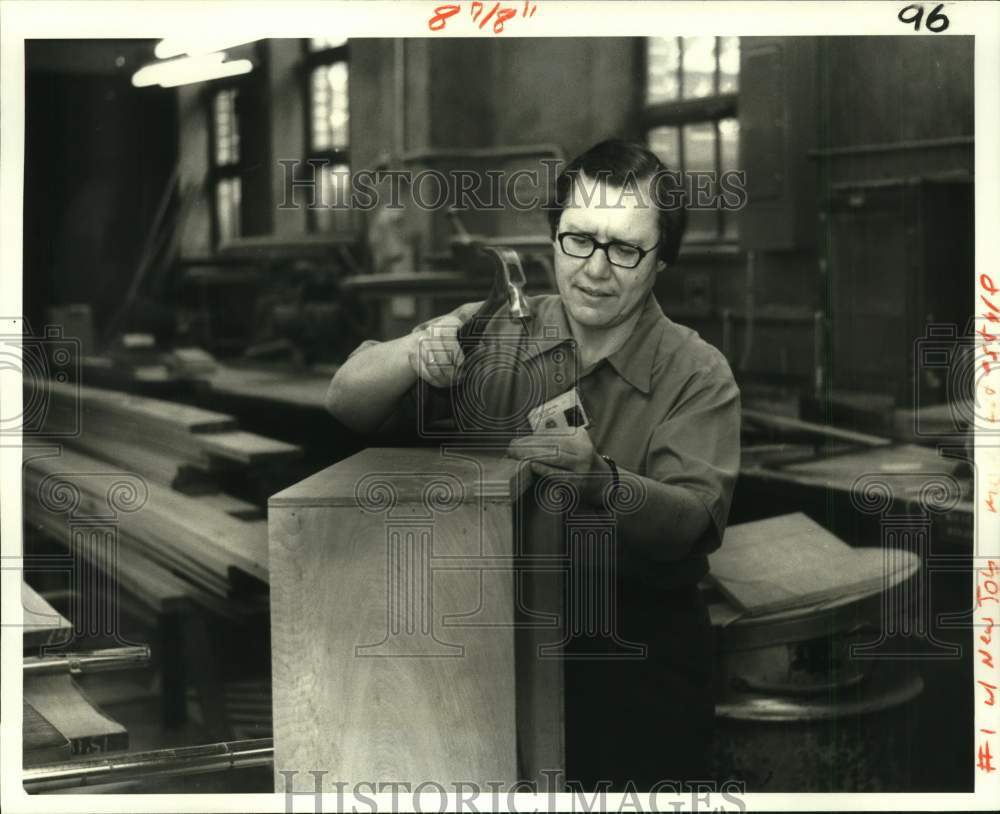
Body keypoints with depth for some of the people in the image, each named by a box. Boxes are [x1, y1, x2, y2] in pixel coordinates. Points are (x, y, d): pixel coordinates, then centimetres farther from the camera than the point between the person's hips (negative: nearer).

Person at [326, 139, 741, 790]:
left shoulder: (698, 375, -4)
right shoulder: (491, 334, 2)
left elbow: (694, 523, -17)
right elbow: (347, 404, -1)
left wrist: (602, 480, -38)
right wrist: (413, 355, -24)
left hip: (637, 641, -1)